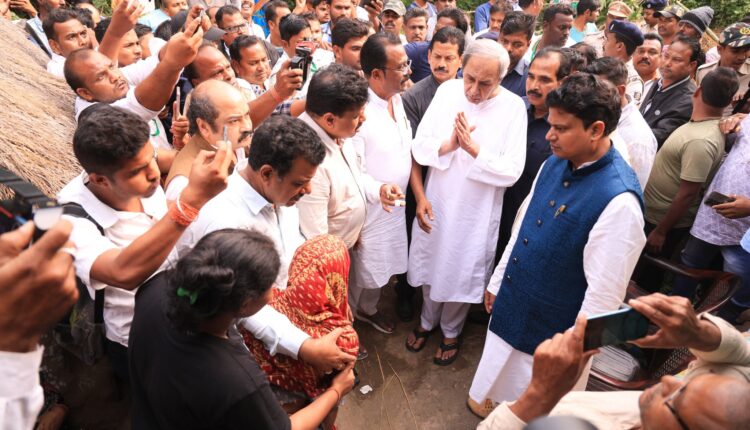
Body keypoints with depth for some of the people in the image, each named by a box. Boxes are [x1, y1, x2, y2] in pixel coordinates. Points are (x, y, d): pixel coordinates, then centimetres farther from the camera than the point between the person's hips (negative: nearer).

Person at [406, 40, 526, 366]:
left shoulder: (513, 107, -15)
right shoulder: (447, 91, -7)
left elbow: (512, 171, -16)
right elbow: (419, 146, -6)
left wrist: (474, 149, -26)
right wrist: (448, 145, -25)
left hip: (476, 209, -2)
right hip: (437, 201, 3)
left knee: (462, 272, 15)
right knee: (431, 265, 19)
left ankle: (451, 331, 42)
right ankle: (428, 320, 47)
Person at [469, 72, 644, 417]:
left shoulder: (619, 201, -28)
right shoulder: (554, 164, -4)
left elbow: (604, 294, -23)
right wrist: (498, 280, 14)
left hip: (552, 331, -6)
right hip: (510, 305, 6)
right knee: (501, 386, 29)